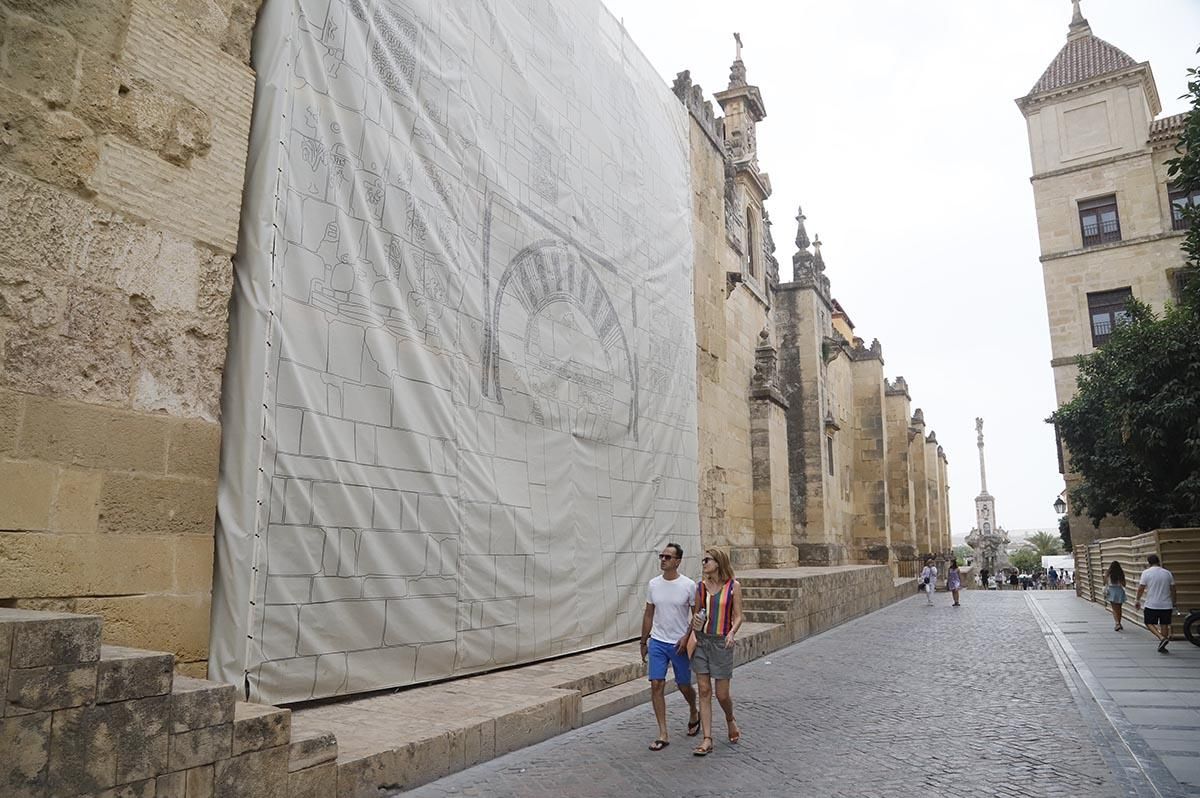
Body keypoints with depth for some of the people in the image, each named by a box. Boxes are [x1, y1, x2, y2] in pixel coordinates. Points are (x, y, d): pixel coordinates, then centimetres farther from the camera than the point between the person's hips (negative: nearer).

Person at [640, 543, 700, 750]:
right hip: (657, 642, 3)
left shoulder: (689, 586, -11)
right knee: (656, 685, -5)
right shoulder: (653, 584, 0)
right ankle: (663, 735, 4)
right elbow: (648, 614, 9)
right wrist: (643, 642, 11)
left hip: (680, 644, -3)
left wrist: (687, 636, -15)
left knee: (684, 686, 11)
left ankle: (694, 714, 42)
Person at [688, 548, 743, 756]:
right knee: (704, 691, 2)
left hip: (722, 642, -3)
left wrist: (732, 632, -21)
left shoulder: (733, 586, -4)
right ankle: (707, 739, 8)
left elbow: (738, 616, -3)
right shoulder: (701, 586, 5)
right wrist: (695, 622, -8)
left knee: (722, 694, 4)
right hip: (702, 641, 3)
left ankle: (730, 720, 36)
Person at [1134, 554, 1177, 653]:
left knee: (1149, 623, 7)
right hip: (1166, 605, 4)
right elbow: (1173, 589, 7)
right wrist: (1173, 602, 20)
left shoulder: (1146, 573, -7)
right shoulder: (1167, 573, 2)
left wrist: (1137, 600, 8)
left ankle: (1162, 638, -14)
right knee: (1164, 625, 11)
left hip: (1151, 605, -4)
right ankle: (1162, 646, 15)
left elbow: (1141, 588, -5)